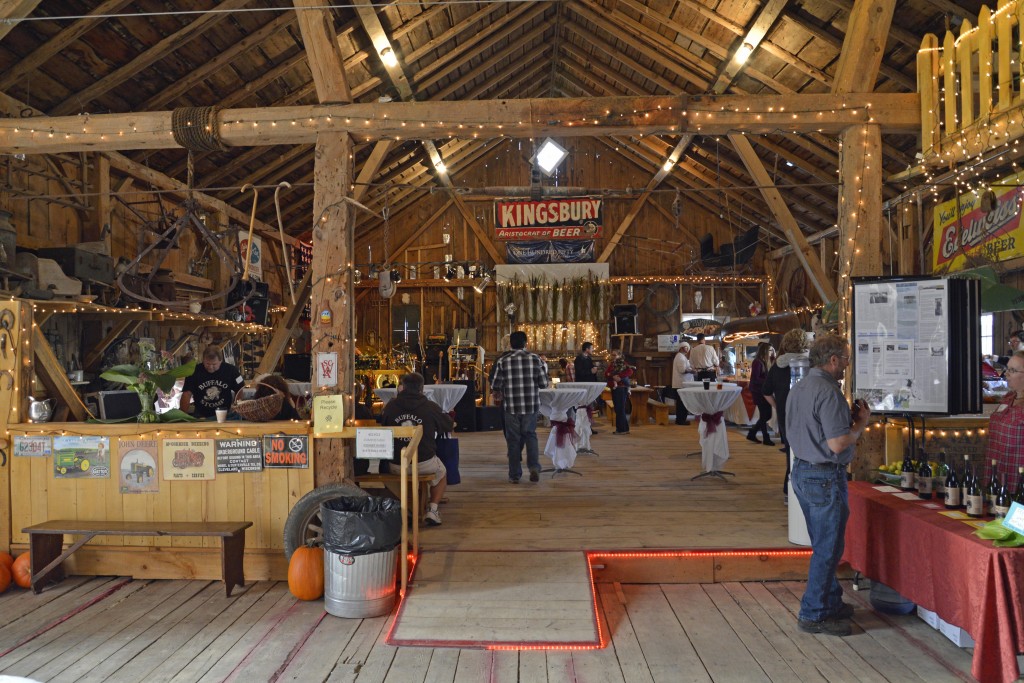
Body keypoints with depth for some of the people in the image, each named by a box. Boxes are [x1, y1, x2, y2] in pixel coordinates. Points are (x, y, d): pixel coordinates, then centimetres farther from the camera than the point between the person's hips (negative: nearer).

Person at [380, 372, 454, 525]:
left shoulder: (390, 406, -2)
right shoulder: (431, 407, -6)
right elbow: (450, 426, 9)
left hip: (396, 465, 2)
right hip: (424, 463, -2)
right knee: (441, 473, 30)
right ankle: (432, 509, 14)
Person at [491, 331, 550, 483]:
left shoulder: (503, 361, -5)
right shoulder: (535, 359, -3)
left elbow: (496, 386, -5)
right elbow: (543, 383, -3)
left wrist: (502, 392, 17)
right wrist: (544, 368, 15)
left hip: (511, 406, -1)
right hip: (531, 406, 1)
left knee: (513, 440, 10)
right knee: (530, 436, 18)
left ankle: (515, 475, 13)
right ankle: (534, 467, 1)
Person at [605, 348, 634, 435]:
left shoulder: (623, 363, -6)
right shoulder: (611, 364, 16)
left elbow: (630, 372, -22)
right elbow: (606, 374, 5)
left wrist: (619, 376, -23)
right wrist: (613, 376, -15)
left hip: (621, 388, -8)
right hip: (614, 388, 8)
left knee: (620, 409, -8)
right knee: (617, 409, 10)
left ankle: (623, 429, -3)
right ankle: (619, 428, 15)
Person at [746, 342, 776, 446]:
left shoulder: (764, 362, 12)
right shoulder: (757, 362, -14)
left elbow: (766, 377, 10)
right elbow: (755, 379, -19)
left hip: (763, 392, 9)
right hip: (758, 392, -9)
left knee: (766, 415, 11)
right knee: (765, 415, -1)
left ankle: (751, 434, 21)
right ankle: (766, 439, 10)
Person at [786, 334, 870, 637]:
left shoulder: (799, 388, 10)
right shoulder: (828, 392, -20)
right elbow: (838, 444, -24)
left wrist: (847, 416, 14)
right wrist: (861, 422, -7)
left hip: (802, 472, 10)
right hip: (825, 478, -10)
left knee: (824, 545, 20)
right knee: (828, 548, 1)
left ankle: (831, 602, 32)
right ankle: (813, 614, 9)